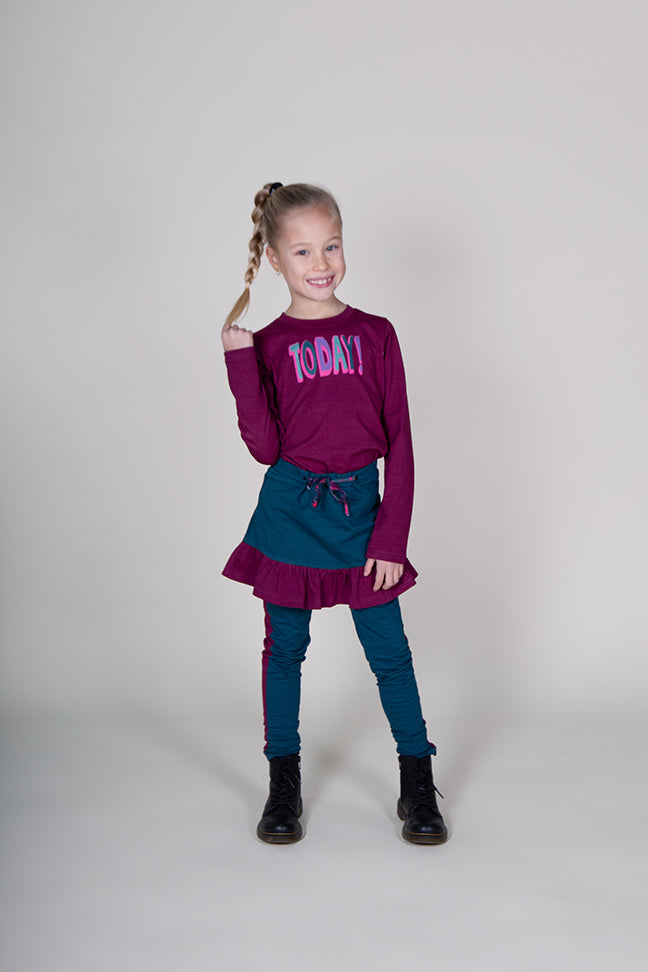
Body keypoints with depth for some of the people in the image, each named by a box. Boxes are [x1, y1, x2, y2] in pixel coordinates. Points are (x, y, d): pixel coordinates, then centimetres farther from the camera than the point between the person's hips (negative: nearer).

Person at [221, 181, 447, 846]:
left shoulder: (375, 334, 1)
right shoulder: (267, 344, -1)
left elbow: (398, 441, 0)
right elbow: (265, 447, -10)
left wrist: (391, 537, -5)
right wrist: (240, 362, -17)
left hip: (360, 507, 0)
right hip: (290, 512, 0)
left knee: (388, 649, 4)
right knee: (285, 647, 10)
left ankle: (418, 784, 18)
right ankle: (283, 781, 26)